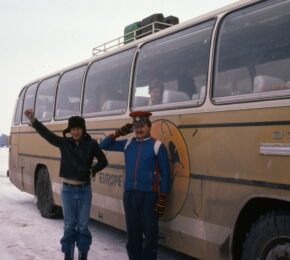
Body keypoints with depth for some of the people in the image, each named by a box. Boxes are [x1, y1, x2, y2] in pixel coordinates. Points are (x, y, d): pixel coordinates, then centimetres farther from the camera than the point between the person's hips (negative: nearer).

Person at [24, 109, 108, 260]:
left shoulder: (91, 144, -5)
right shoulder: (64, 143, -1)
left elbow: (103, 161, 1)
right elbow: (46, 133, -12)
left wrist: (92, 170, -16)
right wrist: (33, 120, -26)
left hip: (84, 190, -1)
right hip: (67, 190, 1)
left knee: (82, 226, 8)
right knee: (69, 225, 9)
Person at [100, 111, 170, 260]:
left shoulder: (157, 146, -4)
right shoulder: (128, 143, 9)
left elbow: (165, 175, -3)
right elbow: (104, 146, 17)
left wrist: (162, 200, -8)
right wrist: (119, 133, 3)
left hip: (149, 195, -4)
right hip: (129, 194, 4)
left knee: (150, 234, 0)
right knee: (132, 233, 11)